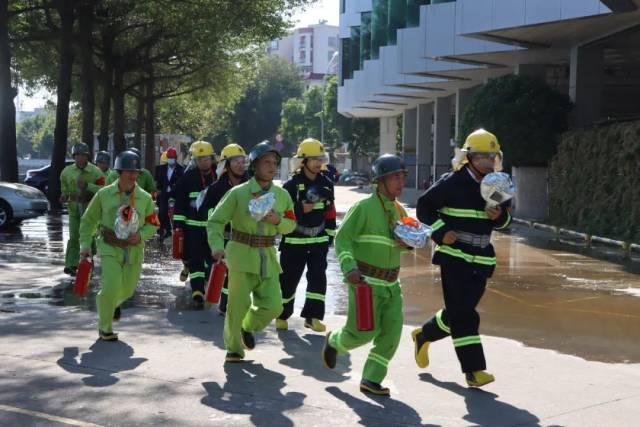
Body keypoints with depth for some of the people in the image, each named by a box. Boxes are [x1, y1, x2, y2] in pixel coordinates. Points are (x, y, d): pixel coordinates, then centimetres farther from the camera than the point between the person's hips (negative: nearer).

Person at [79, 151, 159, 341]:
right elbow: (89, 220, 6)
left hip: (134, 251, 3)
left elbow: (153, 224, 7)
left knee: (127, 289, 14)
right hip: (110, 248, -3)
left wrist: (140, 235, -13)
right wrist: (85, 244, -1)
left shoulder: (145, 198, 0)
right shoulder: (104, 194, -4)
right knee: (110, 288, -17)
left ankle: (114, 303, 53)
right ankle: (104, 327, 5)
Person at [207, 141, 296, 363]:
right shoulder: (238, 193, -6)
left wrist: (277, 220, -8)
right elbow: (215, 221, -4)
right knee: (239, 304, -2)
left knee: (273, 305, -2)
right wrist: (217, 247, -20)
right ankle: (234, 348, 19)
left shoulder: (282, 195, 6)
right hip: (241, 253, -4)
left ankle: (248, 327, 30)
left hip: (268, 256, 4)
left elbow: (291, 224, 15)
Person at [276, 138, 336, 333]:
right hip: (294, 241, -4)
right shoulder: (292, 185, -9)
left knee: (318, 277, -3)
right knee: (289, 279, 5)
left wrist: (330, 235, 13)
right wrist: (301, 209, -23)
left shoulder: (326, 184, 7)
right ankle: (282, 315, 23)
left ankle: (312, 316, 3)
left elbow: (330, 212, 15)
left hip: (319, 240, 4)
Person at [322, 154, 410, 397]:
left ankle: (371, 379, 6)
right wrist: (349, 267, -28)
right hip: (366, 281, -7)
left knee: (392, 331, -3)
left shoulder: (398, 210, 11)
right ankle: (333, 342, 29)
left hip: (391, 283, 7)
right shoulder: (364, 207, -12)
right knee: (363, 332, -4)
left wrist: (407, 243, -1)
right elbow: (342, 238, -14)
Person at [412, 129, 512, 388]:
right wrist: (440, 232, -14)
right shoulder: (452, 183, -9)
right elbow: (424, 206, -3)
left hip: (481, 259, 6)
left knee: (461, 310, 13)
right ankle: (473, 370, -5)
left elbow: (505, 220, 16)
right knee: (463, 314, -8)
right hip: (454, 255, -6)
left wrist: (500, 217, -7)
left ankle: (423, 335, 38)